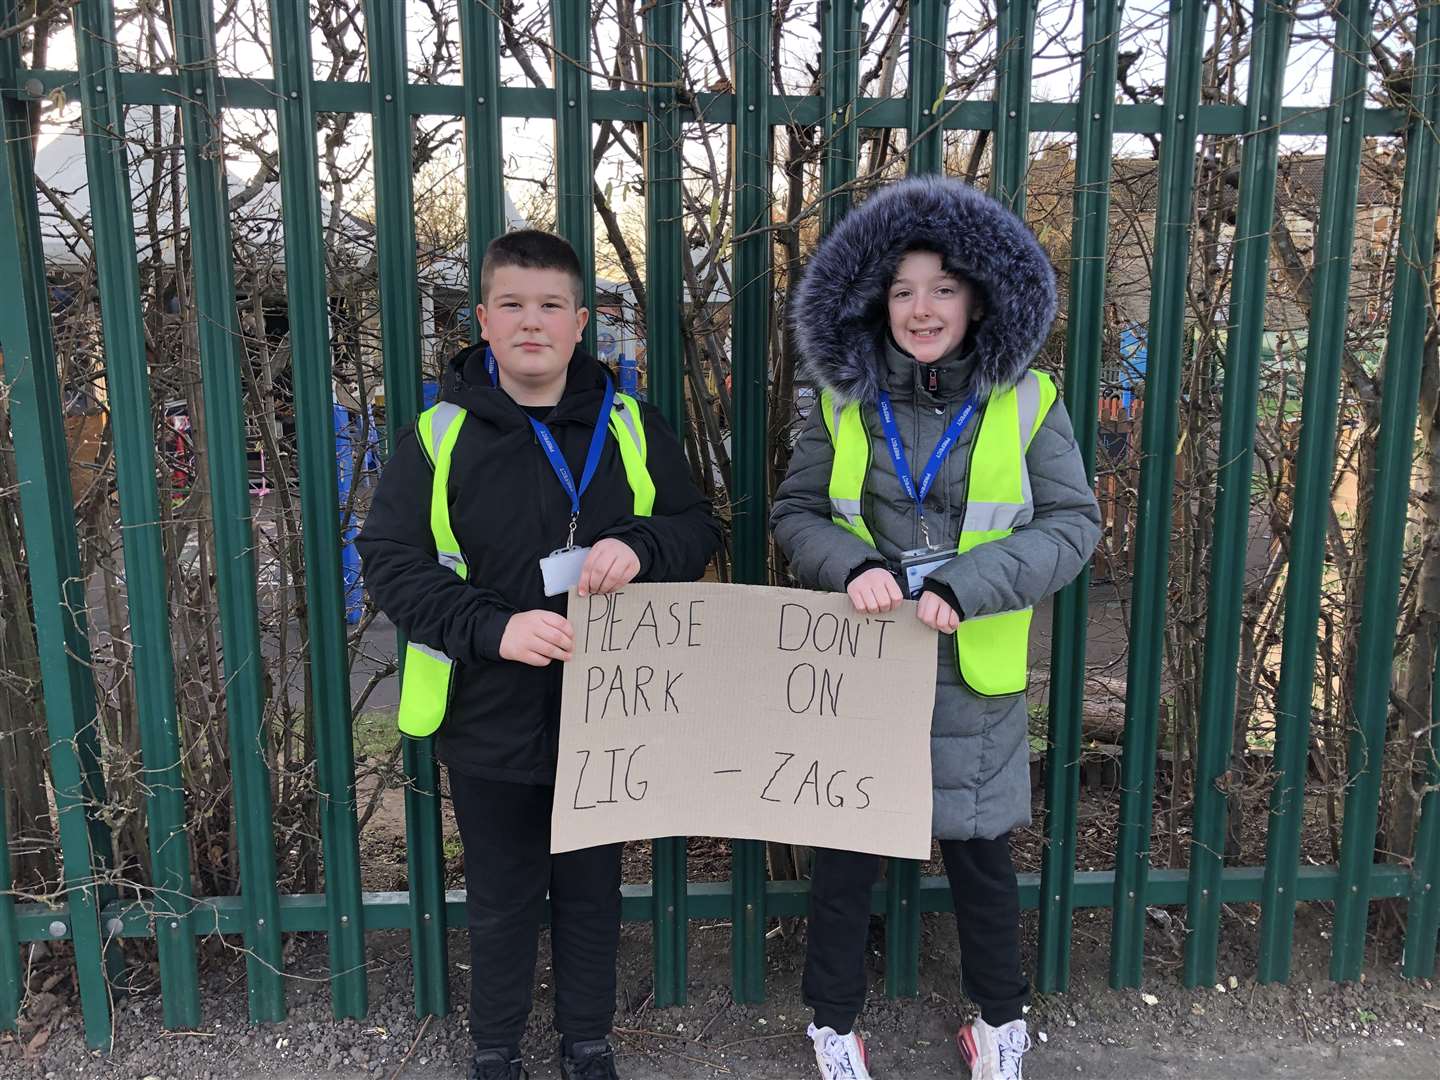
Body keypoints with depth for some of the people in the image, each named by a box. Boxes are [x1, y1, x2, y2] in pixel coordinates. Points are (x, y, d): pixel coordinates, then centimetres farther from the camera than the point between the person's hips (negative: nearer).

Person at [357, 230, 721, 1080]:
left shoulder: (630, 426, -1)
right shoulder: (441, 434, -6)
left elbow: (701, 528, 3)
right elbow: (389, 560, -10)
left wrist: (640, 546, -20)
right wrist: (493, 627, -25)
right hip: (490, 722, -1)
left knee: (592, 890, 19)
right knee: (502, 899, 16)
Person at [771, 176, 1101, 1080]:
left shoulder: (1027, 402, -3)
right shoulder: (844, 400, 1)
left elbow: (1074, 523, -7)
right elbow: (795, 514, 4)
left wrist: (966, 583, -21)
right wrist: (852, 565, -17)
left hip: (973, 679, 0)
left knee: (981, 854, 16)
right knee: (846, 855, 12)